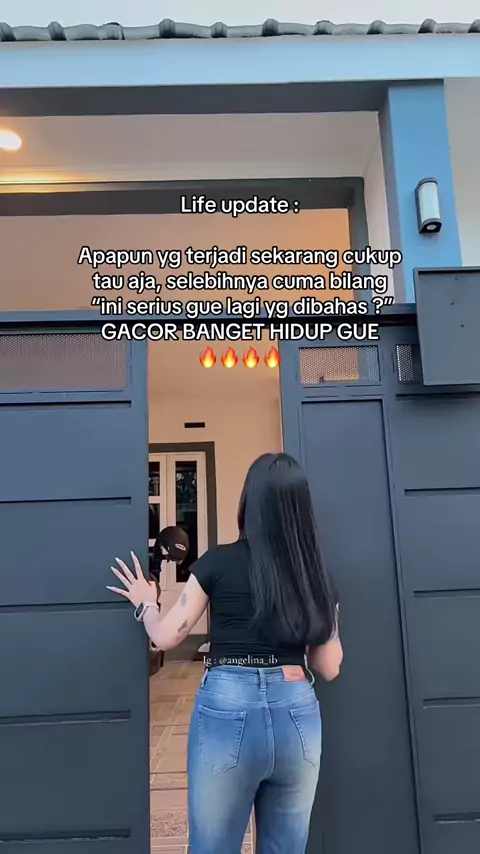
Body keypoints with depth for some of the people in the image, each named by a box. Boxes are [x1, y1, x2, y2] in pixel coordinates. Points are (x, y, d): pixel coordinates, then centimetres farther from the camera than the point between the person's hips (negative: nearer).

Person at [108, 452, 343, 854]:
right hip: (297, 714, 3)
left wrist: (145, 603, 18)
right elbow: (329, 668, 6)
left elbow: (167, 637, 0)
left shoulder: (219, 562, -7)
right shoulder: (317, 575, 2)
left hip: (228, 709, -3)